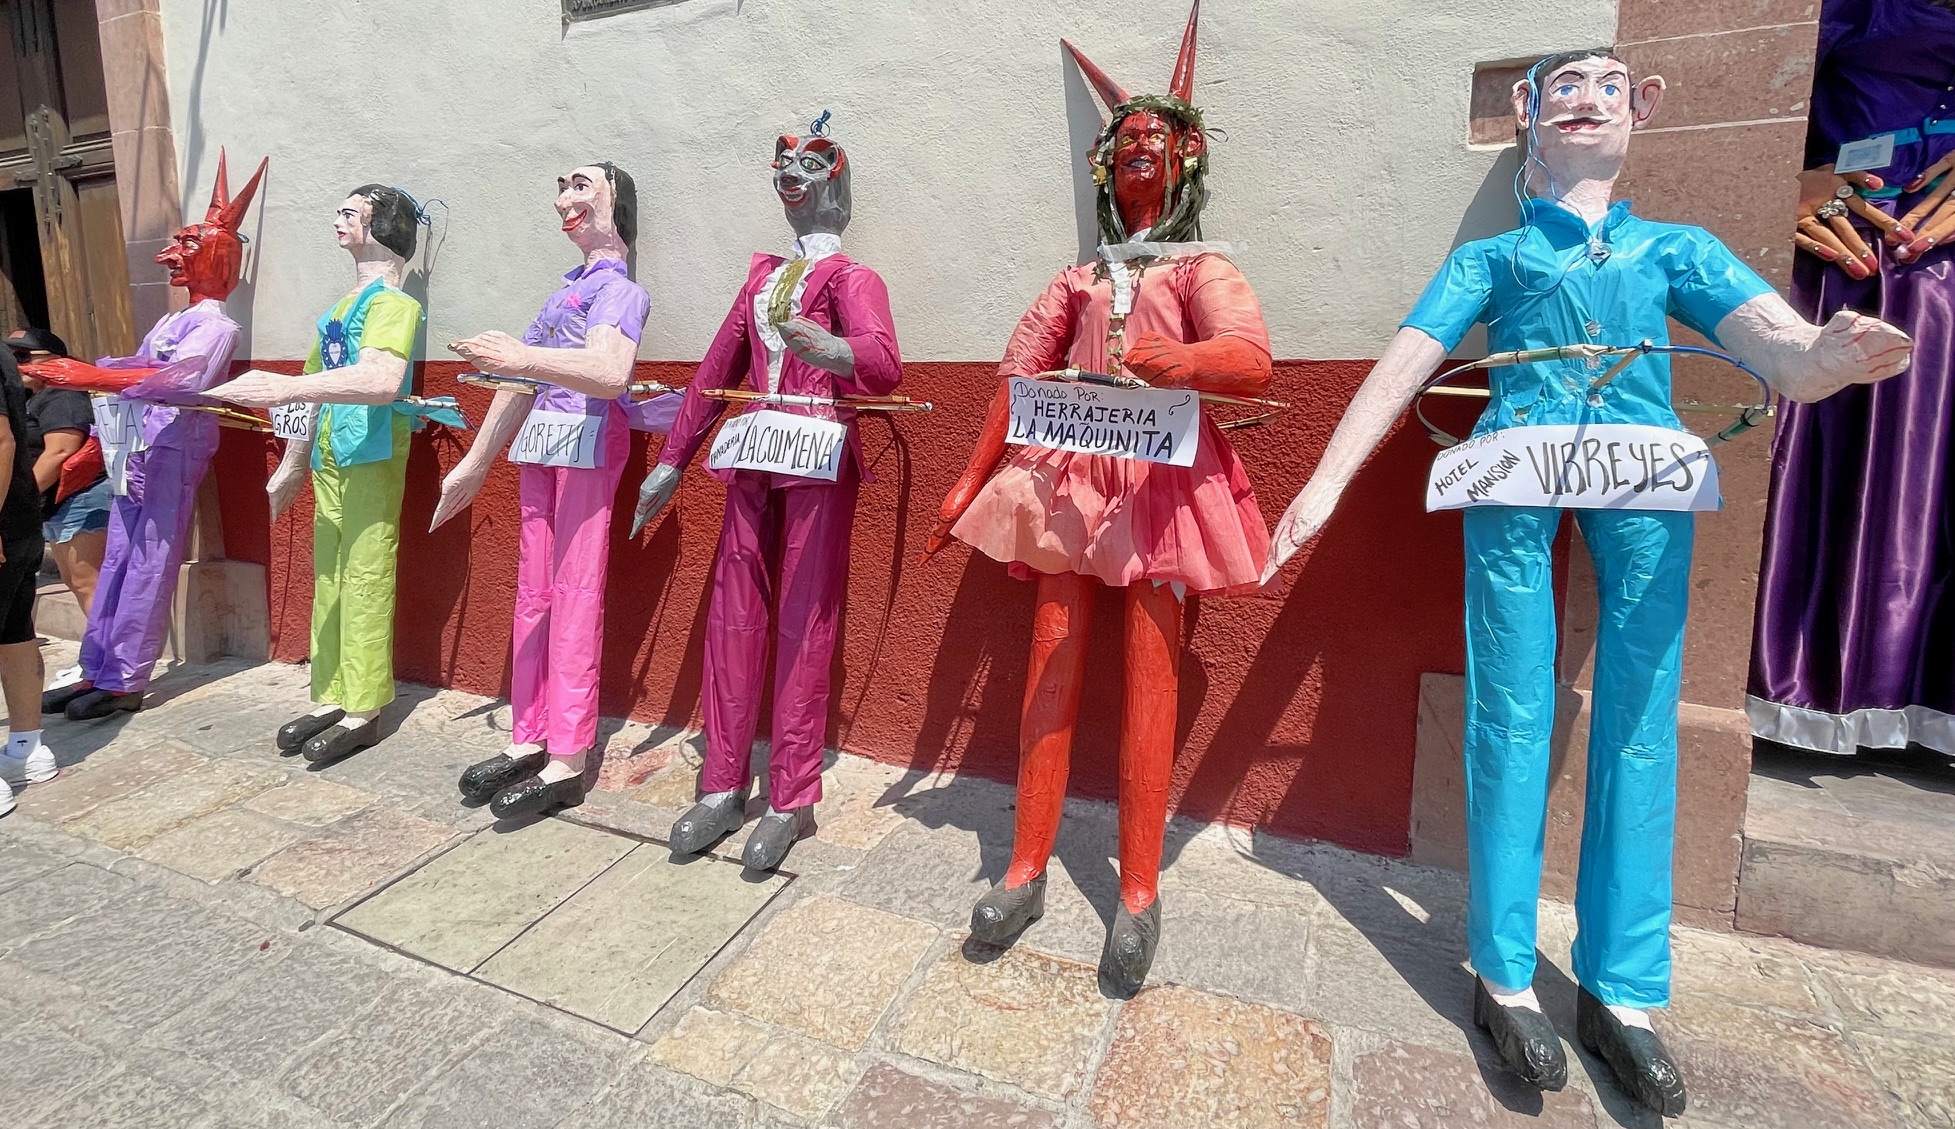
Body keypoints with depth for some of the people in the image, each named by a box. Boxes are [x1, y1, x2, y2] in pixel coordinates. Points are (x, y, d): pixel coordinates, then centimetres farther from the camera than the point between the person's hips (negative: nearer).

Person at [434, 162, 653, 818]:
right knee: (533, 593, 8)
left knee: (575, 597, -9)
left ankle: (566, 763, -4)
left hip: (587, 443, -8)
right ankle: (528, 739, 16)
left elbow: (611, 371, -23)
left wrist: (523, 358, -33)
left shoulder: (618, 286, -2)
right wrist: (476, 463, 25)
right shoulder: (570, 288, 24)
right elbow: (521, 380, 24)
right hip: (539, 445, 8)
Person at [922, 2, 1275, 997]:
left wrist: (1152, 362, -26)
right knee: (1052, 665, 0)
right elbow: (1017, 381, 14)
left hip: (1162, 481, -3)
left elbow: (1252, 360, -9)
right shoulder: (1077, 281, 21)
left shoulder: (1203, 268, 11)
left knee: (1150, 675, -5)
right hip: (1068, 479, 3)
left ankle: (1139, 895, 5)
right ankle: (1027, 869, 10)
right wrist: (967, 485, 8)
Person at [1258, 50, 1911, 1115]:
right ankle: (1504, 973, 5)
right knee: (1511, 716, -4)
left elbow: (1773, 339, 5)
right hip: (1517, 467, -2)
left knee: (1639, 722, 0)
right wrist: (1323, 484, -8)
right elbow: (1402, 365, 5)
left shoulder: (1676, 247, 23)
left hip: (1646, 470, 2)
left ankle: (1622, 989, 11)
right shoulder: (1491, 255, 20)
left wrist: (1828, 355, -21)